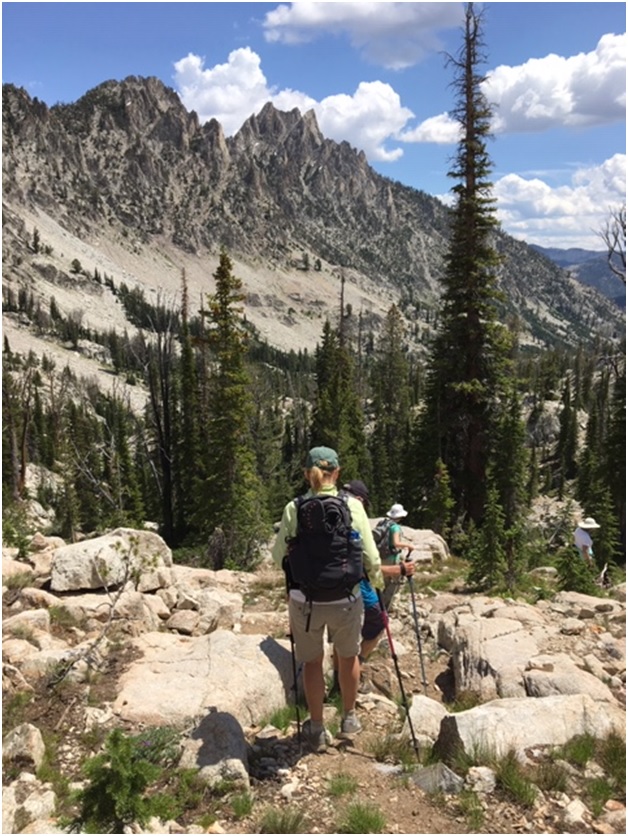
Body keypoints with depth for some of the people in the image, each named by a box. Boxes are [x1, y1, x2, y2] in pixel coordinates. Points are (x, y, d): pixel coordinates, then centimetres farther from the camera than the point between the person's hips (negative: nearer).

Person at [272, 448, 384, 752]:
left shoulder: (293, 509, -8)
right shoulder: (352, 506, -8)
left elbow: (279, 555, -2)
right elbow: (370, 554, -5)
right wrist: (377, 579, 15)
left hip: (305, 599, 0)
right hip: (346, 598, 1)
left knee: (312, 662, 18)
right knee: (348, 657, 24)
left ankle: (317, 730, 32)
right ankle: (349, 719, 41)